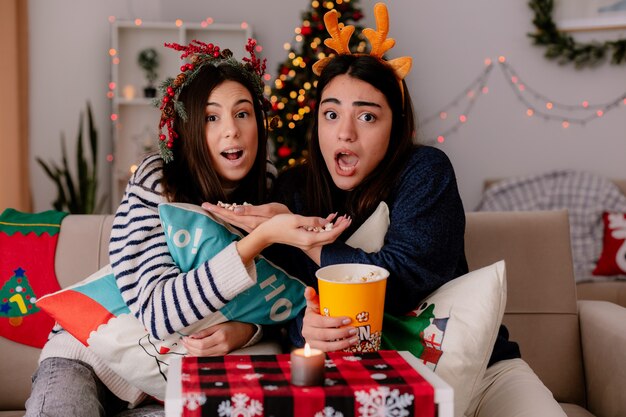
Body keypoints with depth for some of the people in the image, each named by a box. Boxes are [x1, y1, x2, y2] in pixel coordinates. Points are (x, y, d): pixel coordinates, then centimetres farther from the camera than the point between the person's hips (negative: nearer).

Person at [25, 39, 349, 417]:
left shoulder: (268, 190, -5)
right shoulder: (156, 181, -16)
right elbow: (156, 313, -29)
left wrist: (243, 330, -20)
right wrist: (261, 238, -37)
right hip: (95, 352, -5)